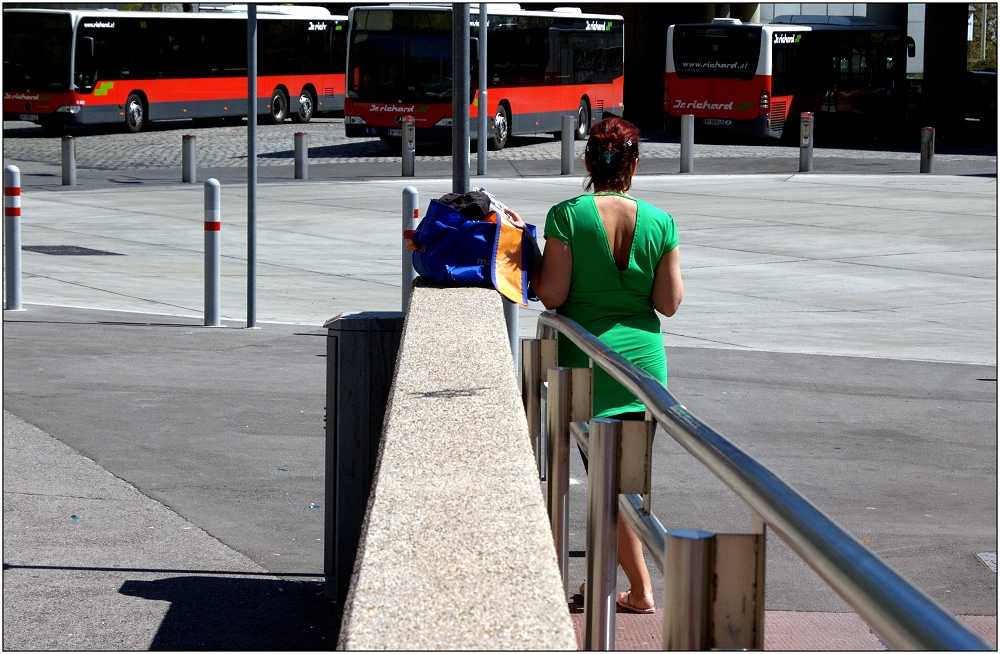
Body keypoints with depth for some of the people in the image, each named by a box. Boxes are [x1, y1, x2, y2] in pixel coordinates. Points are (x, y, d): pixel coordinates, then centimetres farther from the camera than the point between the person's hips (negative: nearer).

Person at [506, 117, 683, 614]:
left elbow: (551, 295, -12)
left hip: (586, 359, -3)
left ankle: (641, 590, 1)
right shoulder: (660, 223, -2)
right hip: (644, 359, 3)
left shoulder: (567, 215, -10)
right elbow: (670, 303, -1)